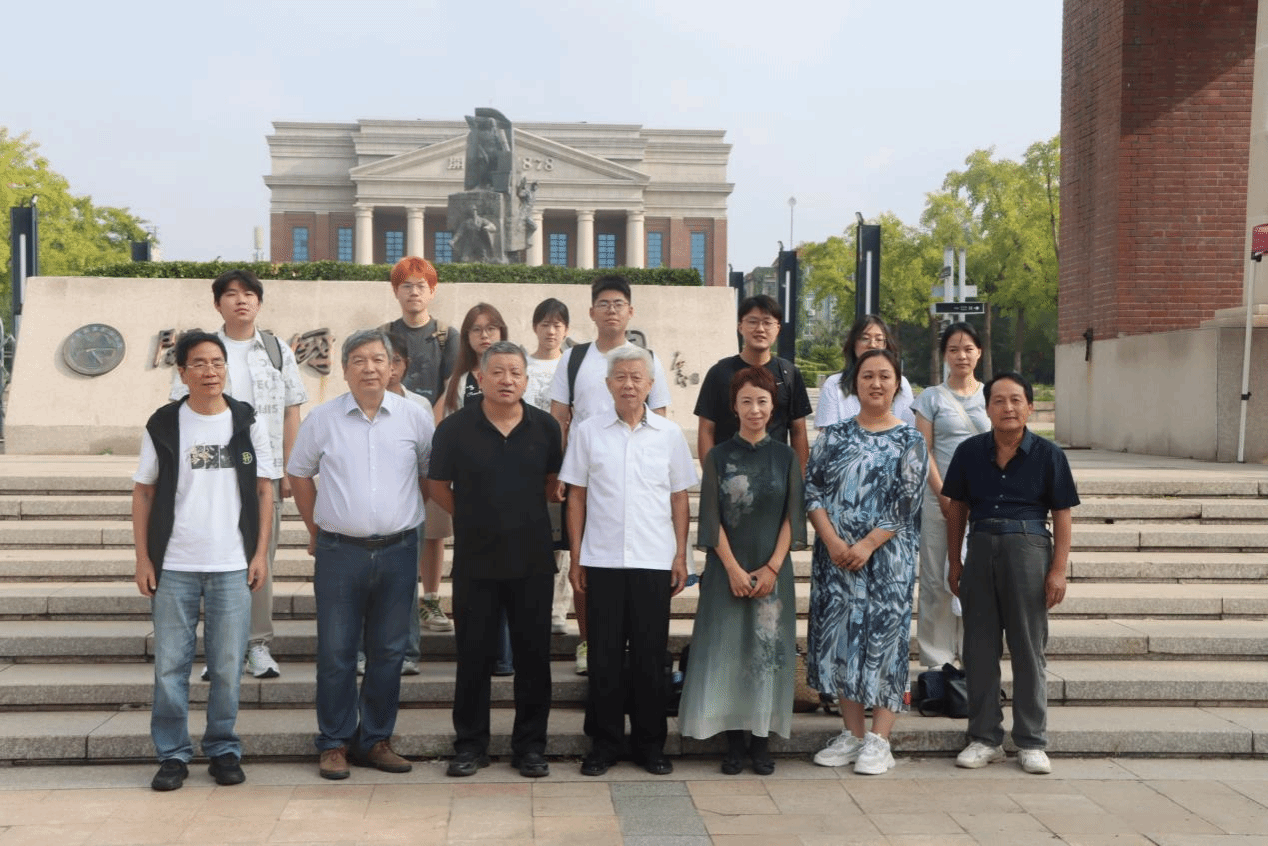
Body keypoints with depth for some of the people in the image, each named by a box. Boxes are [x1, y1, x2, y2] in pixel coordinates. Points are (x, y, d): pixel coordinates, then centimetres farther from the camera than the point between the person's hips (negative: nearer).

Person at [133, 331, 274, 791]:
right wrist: (142, 558, 0)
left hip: (232, 566, 0)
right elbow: (143, 492, 6)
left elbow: (264, 489, 6)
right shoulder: (163, 425, 1)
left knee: (227, 666, 6)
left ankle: (223, 749, 20)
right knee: (170, 665, 5)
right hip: (173, 566, 0)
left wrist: (261, 553, 0)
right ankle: (172, 753, 17)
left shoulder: (248, 422, 3)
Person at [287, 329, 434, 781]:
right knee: (336, 653, 3)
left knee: (389, 651, 8)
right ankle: (334, 743, 15)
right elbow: (299, 473, 13)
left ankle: (376, 740, 21)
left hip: (398, 550, 1)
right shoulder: (322, 418, 2)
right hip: (339, 551, -1)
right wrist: (316, 530, 12)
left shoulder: (414, 417, 3)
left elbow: (431, 474, 14)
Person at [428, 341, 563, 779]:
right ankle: (470, 744, 20)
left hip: (533, 561, 2)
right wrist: (474, 517, 6)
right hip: (475, 561, -1)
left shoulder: (545, 427, 0)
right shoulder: (455, 428, -5)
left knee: (534, 655, 7)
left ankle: (530, 745, 19)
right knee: (474, 656, 6)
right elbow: (437, 485, 6)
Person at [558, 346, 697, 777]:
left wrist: (681, 555, 4)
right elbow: (576, 496, 6)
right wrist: (575, 556, 3)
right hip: (602, 561, 0)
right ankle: (604, 744, 18)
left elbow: (679, 498, 9)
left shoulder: (669, 433, 5)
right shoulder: (588, 431, 3)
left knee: (650, 657, 6)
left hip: (654, 562, 0)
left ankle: (650, 744, 19)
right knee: (605, 656, 6)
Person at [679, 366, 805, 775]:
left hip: (773, 570, 1)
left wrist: (772, 568, -6)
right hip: (727, 569, -1)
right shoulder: (718, 457, 2)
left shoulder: (786, 457, 5)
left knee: (768, 650, 2)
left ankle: (761, 742, 11)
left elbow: (792, 517, 3)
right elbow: (712, 519, -1)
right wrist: (734, 569, -9)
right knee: (728, 648, -1)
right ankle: (734, 742, 8)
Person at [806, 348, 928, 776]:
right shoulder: (833, 435, 8)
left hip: (888, 555, -3)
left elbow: (907, 502, -6)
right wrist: (832, 540, -11)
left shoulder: (909, 440, 1)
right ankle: (852, 733, 18)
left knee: (884, 635, -3)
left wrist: (867, 544, -15)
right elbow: (812, 489, 2)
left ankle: (878, 740, 7)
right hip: (835, 554, 3)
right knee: (840, 634, 5)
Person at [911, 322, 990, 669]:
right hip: (940, 498, -2)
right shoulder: (931, 398, 5)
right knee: (938, 578, 1)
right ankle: (937, 659, 9)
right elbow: (924, 451, -1)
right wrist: (944, 496, -11)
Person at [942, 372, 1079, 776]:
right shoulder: (970, 451, 2)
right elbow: (957, 507, 10)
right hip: (982, 549, 3)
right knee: (979, 648, 7)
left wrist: (1058, 569, -7)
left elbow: (1061, 514, -2)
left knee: (1028, 649, 5)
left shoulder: (1048, 454, -3)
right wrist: (954, 561, 9)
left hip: (1029, 549, -2)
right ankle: (985, 738, 19)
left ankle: (1031, 742, 16)